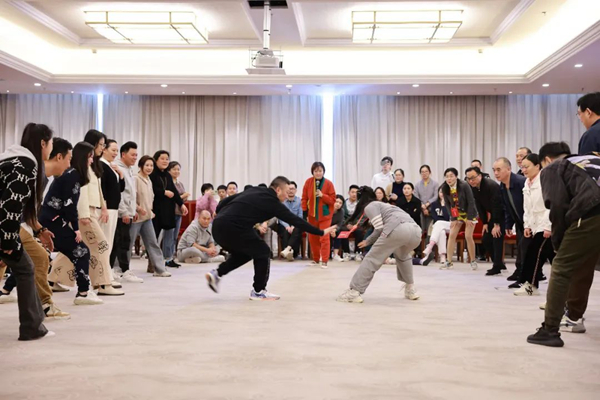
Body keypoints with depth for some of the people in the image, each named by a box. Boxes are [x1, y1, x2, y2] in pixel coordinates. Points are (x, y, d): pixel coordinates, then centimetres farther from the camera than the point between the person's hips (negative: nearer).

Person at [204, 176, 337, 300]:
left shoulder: (253, 190, 23)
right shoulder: (272, 202, 3)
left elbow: (226, 200, 22)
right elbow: (295, 220, 3)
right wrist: (321, 232, 8)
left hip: (218, 225, 8)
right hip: (233, 227, -8)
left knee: (242, 253, 28)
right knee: (263, 252, 9)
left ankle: (217, 274, 16)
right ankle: (258, 291, 14)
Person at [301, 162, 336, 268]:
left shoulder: (328, 183, -10)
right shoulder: (308, 182, -4)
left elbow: (333, 200, -9)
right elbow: (304, 198, 1)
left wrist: (322, 195, -23)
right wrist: (304, 211, -3)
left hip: (325, 215, -3)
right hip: (312, 215, 3)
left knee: (324, 237, -9)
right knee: (312, 238, 10)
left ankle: (324, 261, -7)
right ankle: (316, 259, 26)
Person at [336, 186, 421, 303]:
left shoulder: (369, 207, 16)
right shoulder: (381, 205, 40)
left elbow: (380, 229, 3)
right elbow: (381, 230, 39)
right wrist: (368, 241, 51)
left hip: (398, 228, -8)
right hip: (416, 230, 8)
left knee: (372, 259, 5)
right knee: (402, 256, 37)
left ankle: (354, 292, 2)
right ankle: (410, 289, 34)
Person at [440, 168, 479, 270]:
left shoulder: (464, 186, -26)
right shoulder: (444, 188, -14)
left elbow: (471, 202, -20)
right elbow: (447, 204, -5)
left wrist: (469, 218, -18)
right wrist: (453, 218, -9)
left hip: (469, 213, -4)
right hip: (456, 213, 4)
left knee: (468, 236, -8)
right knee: (451, 235, -3)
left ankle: (473, 261, 7)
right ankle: (449, 262, 1)